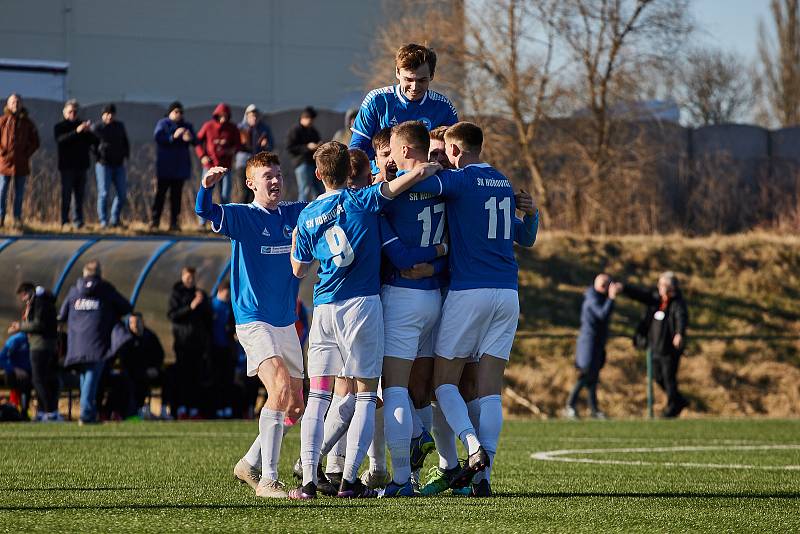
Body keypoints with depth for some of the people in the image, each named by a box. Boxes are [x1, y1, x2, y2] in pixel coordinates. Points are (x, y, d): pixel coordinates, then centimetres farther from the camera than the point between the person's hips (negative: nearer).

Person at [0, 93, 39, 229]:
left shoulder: (27, 123, 6)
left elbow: (35, 142, 11)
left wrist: (27, 154, -1)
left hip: (21, 163, 2)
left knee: (19, 193, 6)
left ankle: (18, 219, 12)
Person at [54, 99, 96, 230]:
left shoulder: (82, 125, 15)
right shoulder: (60, 127, 4)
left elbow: (94, 141, 6)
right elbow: (60, 139, -18)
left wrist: (89, 132, -15)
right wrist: (76, 131, -29)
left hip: (81, 165, 4)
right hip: (67, 166, -4)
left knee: (79, 195, 4)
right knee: (66, 194, -6)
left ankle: (78, 222, 7)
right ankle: (65, 221, -3)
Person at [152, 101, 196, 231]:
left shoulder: (187, 126, 13)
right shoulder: (163, 124, 1)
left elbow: (196, 141, 1)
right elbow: (158, 136, -17)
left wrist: (190, 138, -23)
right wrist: (173, 137, -31)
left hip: (180, 166, 4)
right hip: (164, 166, -4)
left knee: (176, 195, 4)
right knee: (160, 193, -6)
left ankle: (174, 222, 5)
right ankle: (154, 221, -4)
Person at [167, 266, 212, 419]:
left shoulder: (202, 295, 17)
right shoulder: (177, 293, 4)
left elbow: (208, 319, 21)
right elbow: (171, 314, -8)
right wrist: (190, 307, -17)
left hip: (199, 342, 4)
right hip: (182, 342, -4)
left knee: (197, 377, -1)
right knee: (182, 376, -9)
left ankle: (194, 408, -1)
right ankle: (180, 408, -10)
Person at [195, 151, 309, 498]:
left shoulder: (294, 214, 9)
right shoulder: (242, 216, -5)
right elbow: (205, 211, -21)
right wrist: (207, 186, -42)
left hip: (287, 323, 7)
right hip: (254, 321, -7)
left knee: (296, 406, 11)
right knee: (280, 386, -25)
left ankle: (250, 464, 29)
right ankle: (267, 480, -26)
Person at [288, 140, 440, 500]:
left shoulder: (307, 217, 8)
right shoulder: (364, 201, -1)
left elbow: (298, 270, 20)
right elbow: (419, 172, -9)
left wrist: (295, 238, 37)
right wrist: (435, 166, 12)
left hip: (324, 308, 3)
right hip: (362, 304, -3)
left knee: (318, 395, 6)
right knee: (366, 396, 4)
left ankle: (308, 480, -4)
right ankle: (349, 480, -4)